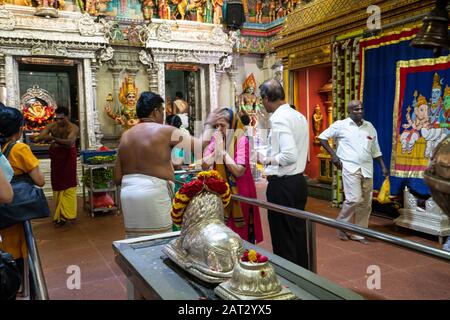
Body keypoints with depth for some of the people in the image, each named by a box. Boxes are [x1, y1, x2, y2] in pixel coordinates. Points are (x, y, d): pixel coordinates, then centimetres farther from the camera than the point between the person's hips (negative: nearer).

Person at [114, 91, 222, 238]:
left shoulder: (125, 136, 11)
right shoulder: (166, 131, -5)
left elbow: (117, 178, 12)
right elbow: (201, 146, 0)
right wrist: (208, 125, 16)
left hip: (128, 195, 6)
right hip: (154, 194, -6)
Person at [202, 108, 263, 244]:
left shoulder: (241, 139, -11)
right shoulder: (216, 139, 4)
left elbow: (239, 171, -19)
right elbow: (204, 166, -3)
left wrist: (223, 151, -15)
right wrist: (217, 149, -13)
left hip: (238, 192, -4)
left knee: (240, 232, 6)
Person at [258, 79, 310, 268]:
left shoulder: (279, 119, -18)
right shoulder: (299, 116, 10)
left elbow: (290, 155, -27)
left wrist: (267, 160, -11)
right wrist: (270, 156, 16)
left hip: (282, 185, -9)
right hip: (299, 181, 9)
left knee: (283, 239, 3)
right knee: (298, 234, 19)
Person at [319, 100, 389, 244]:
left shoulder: (370, 127, 12)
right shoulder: (341, 125, -3)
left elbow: (375, 149, 18)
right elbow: (322, 137, 1)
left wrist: (383, 166, 12)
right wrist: (333, 155, -7)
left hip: (367, 168, 6)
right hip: (350, 167, -5)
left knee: (366, 202, 6)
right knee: (354, 198, -15)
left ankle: (358, 233, 18)